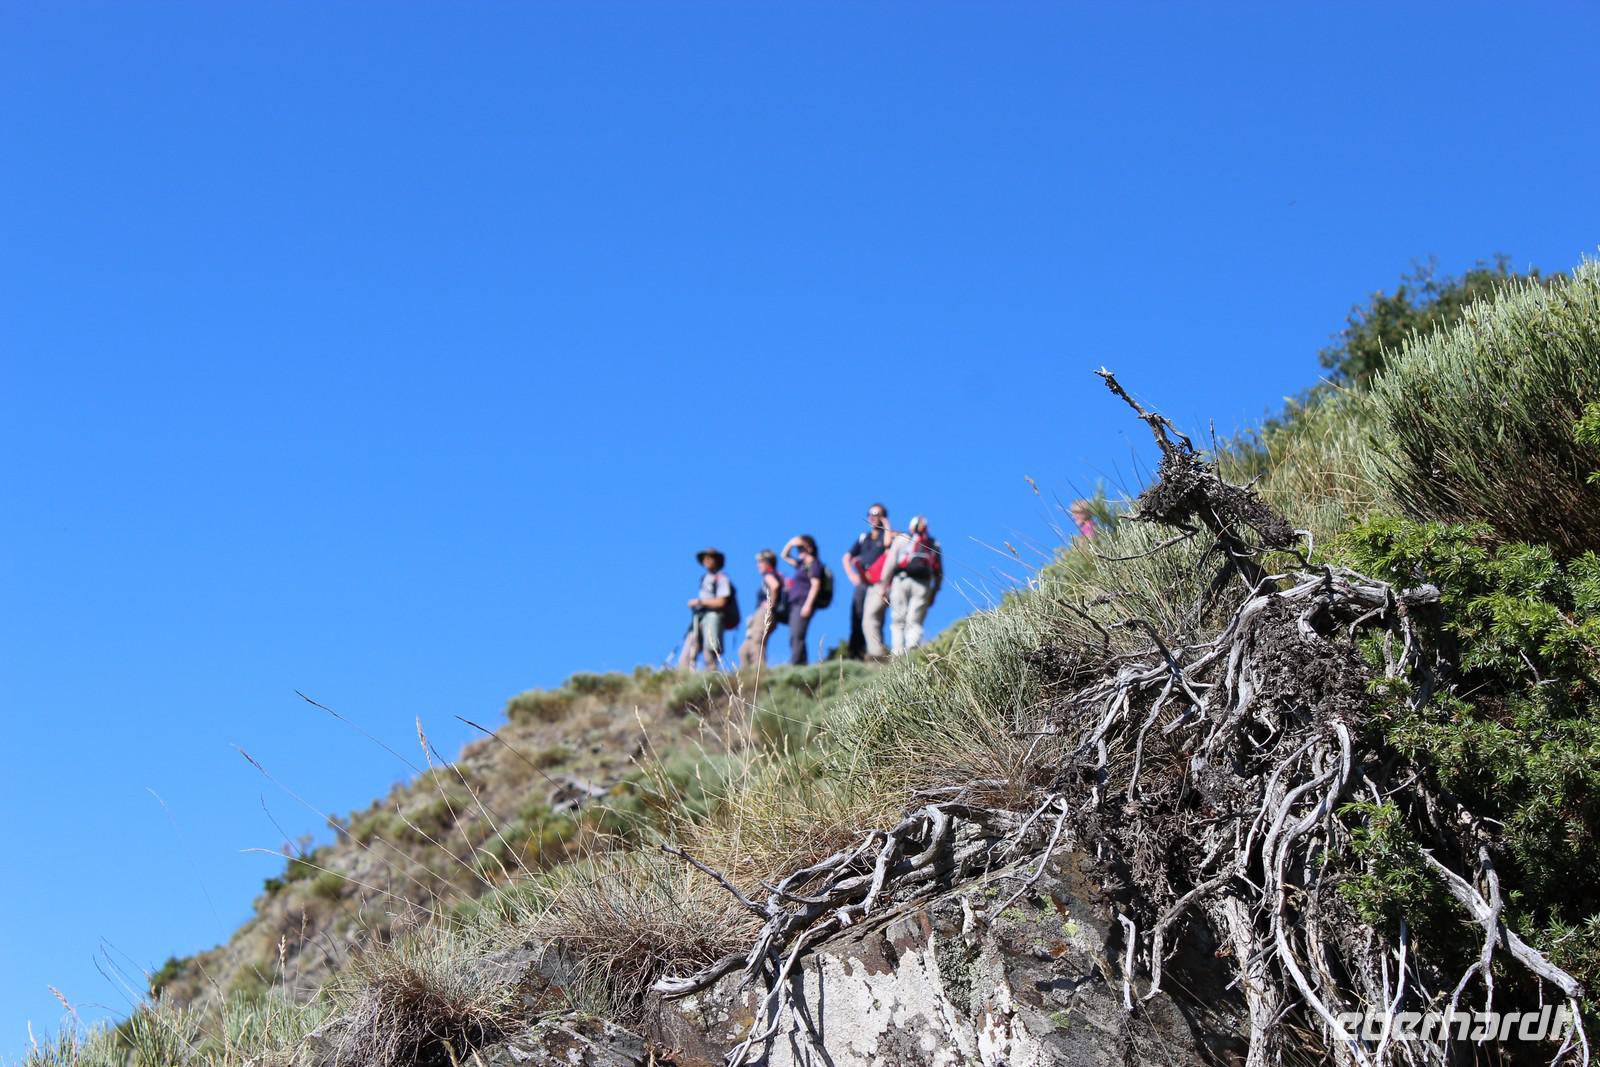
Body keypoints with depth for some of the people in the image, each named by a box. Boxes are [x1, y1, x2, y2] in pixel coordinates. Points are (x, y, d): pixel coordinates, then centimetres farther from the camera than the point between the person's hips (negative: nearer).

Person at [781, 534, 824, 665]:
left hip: (804, 603, -10)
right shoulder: (801, 564, 23)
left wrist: (808, 605, -21)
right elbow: (785, 556, 34)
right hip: (795, 603, 10)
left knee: (797, 636, -19)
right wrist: (790, 544, 16)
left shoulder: (814, 565, -3)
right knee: (794, 638, 5)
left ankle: (794, 663, -26)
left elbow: (815, 585, -12)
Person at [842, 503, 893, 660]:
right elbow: (846, 558, 26)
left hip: (878, 584, -6)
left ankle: (876, 653, -24)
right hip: (862, 583, 6)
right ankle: (854, 655, 0)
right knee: (856, 620, 0)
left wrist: (886, 524, -1)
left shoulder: (888, 534, 9)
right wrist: (851, 575, 9)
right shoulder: (863, 538, 24)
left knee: (871, 617, -19)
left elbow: (888, 543, -16)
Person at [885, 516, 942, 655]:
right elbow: (939, 573, 18)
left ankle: (897, 653, -7)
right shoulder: (934, 544, 23)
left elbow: (890, 563, 5)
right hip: (923, 584, 1)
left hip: (901, 581, -1)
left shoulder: (901, 538, 16)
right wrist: (934, 593, 23)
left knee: (898, 621, 5)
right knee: (915, 622, -1)